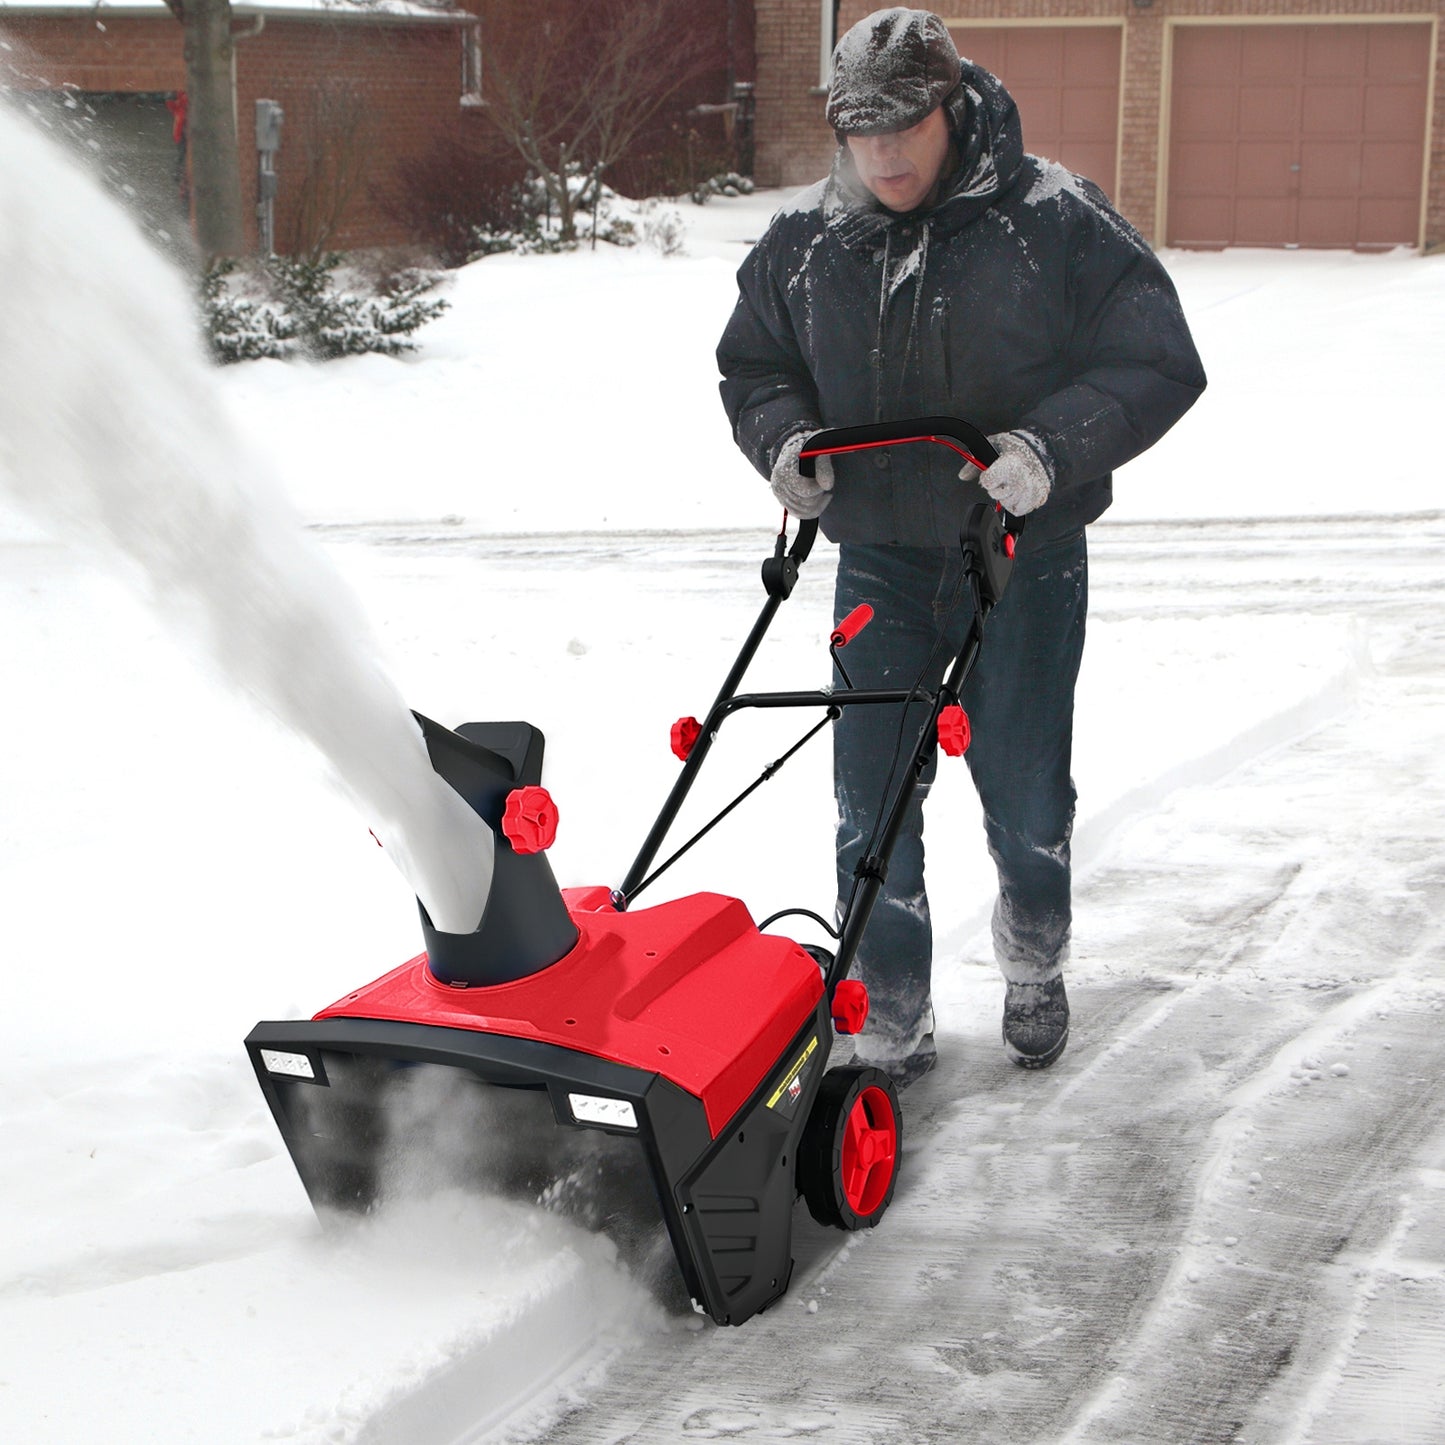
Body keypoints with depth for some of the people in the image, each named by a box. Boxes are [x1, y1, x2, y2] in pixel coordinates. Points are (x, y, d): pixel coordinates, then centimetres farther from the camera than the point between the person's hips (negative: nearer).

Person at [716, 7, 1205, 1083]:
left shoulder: (1057, 220, -11)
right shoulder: (804, 240, 0)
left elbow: (1158, 366, -9)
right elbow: (752, 366, 16)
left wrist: (1053, 446, -25)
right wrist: (785, 439, -6)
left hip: (1026, 560, -2)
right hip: (880, 562, 2)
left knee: (1024, 792, 11)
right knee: (874, 803, 2)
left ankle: (1035, 970, 39)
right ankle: (893, 1029, 15)